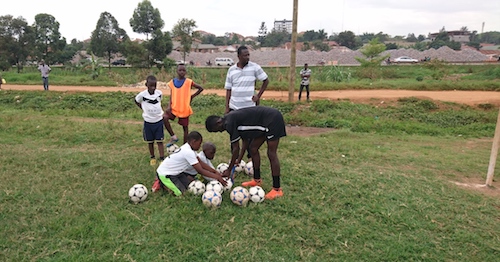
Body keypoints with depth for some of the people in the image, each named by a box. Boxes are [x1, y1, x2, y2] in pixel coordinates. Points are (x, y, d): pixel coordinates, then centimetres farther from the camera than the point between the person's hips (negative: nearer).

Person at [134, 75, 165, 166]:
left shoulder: (159, 93, -10)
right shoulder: (142, 95, -16)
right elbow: (136, 101, 6)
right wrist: (144, 109, 2)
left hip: (159, 120, 1)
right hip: (148, 122, 0)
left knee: (160, 141, 4)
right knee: (150, 141, 14)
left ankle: (162, 159, 7)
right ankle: (152, 157, 31)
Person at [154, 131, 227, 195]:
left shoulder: (188, 147, -1)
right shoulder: (188, 152, -30)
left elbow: (200, 163, 1)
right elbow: (200, 170, -27)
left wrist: (215, 172, -4)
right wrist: (217, 177, -22)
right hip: (164, 174, -9)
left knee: (189, 187, 6)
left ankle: (164, 182, 16)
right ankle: (162, 184, 3)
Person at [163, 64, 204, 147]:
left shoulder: (188, 82, -6)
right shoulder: (172, 82, 3)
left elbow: (201, 88, 1)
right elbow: (171, 96, 5)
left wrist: (192, 96, 0)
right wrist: (169, 106, -9)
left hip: (185, 109, -2)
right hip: (174, 107, 2)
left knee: (185, 127, 6)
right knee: (164, 118, -22)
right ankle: (173, 136, -7)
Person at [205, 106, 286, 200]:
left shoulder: (229, 123, -19)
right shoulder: (232, 119, 9)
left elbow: (235, 149, -14)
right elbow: (245, 140, 14)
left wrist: (229, 170, -5)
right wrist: (239, 159, 16)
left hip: (273, 119, -10)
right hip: (265, 122, 10)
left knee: (271, 154, -8)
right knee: (253, 148, 14)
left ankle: (277, 190, 1)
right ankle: (257, 180, 26)